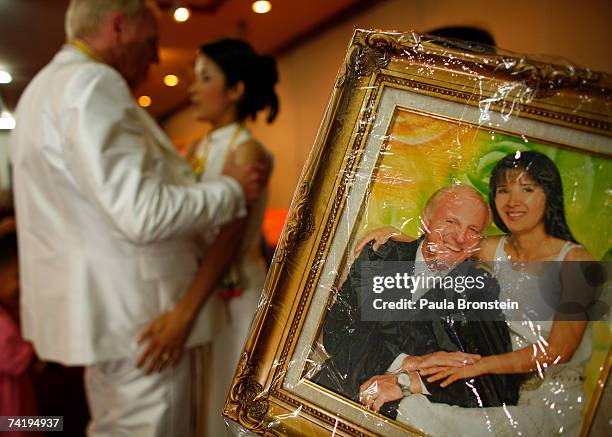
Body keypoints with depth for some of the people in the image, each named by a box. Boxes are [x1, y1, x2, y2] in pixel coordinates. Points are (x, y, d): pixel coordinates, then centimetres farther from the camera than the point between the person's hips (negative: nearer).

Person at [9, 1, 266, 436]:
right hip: (133, 311, -10)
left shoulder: (48, 85, 17)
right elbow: (143, 214, -26)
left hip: (105, 305, 11)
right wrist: (232, 189, -12)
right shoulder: (92, 83, -18)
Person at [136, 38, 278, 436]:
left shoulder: (247, 152, -14)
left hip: (233, 297, -7)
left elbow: (230, 239, -26)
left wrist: (184, 312, -35)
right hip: (197, 293, 7)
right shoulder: (197, 150, 9)